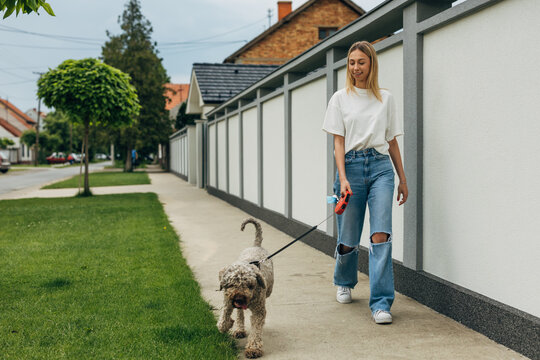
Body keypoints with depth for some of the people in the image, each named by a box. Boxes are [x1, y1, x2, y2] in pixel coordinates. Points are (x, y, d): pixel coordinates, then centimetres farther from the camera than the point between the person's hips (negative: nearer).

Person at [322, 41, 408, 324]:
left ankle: (381, 303, -9)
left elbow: (392, 142, 16)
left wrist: (402, 179, 14)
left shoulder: (386, 98, 12)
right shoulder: (340, 98, 7)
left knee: (381, 234, -13)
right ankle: (344, 282, 35)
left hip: (380, 166, 1)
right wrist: (343, 179, -12)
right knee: (348, 238, 5)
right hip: (351, 165, -1)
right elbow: (338, 143, 0)